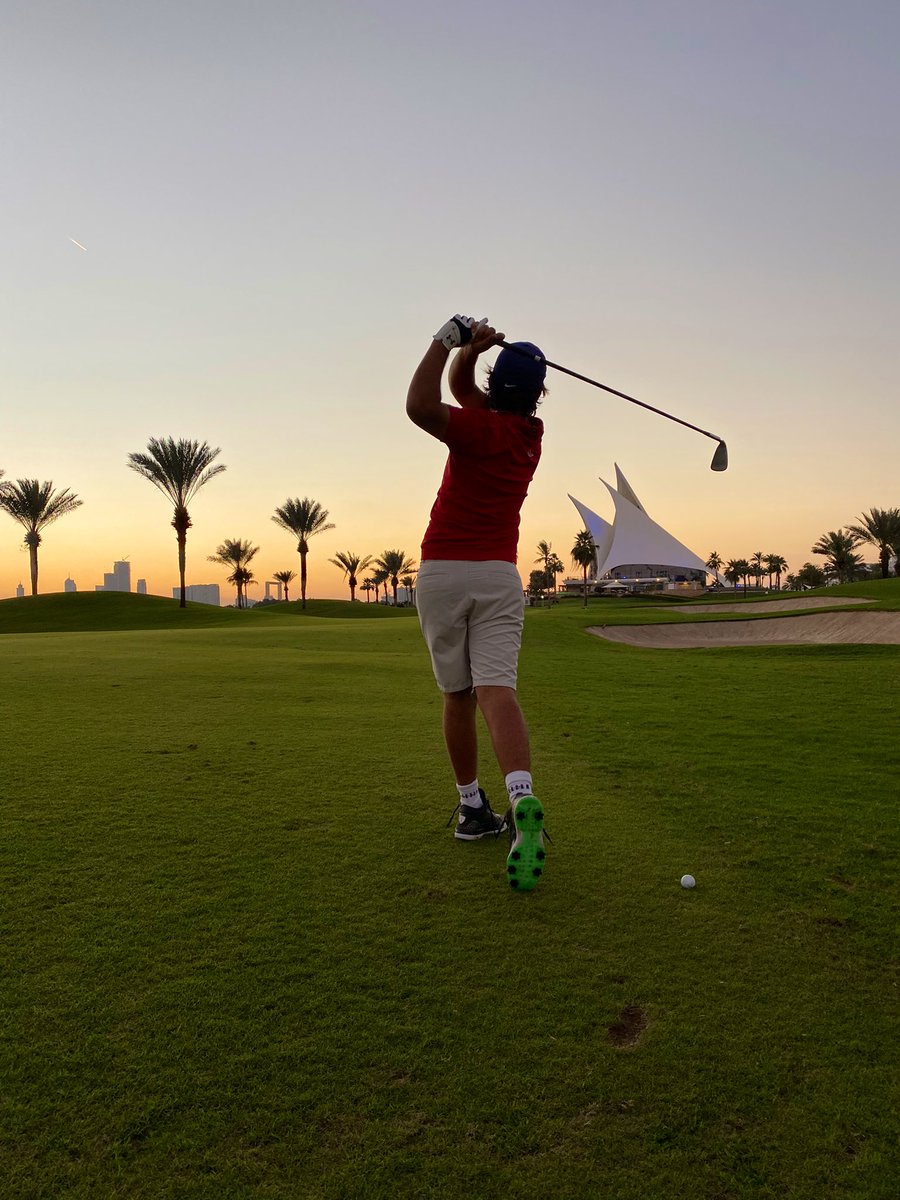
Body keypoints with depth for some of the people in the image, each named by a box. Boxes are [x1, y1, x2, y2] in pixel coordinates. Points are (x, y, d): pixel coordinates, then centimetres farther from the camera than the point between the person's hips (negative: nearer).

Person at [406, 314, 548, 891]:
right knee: (496, 691, -12)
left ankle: (472, 808, 20)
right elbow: (461, 387, 22)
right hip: (499, 576, 3)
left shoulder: (481, 428, -6)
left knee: (457, 695, 11)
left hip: (441, 572, -2)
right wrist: (470, 348, 5)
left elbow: (421, 406, -25)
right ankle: (522, 802, -33)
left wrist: (452, 339, -14)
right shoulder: (533, 431, 12)